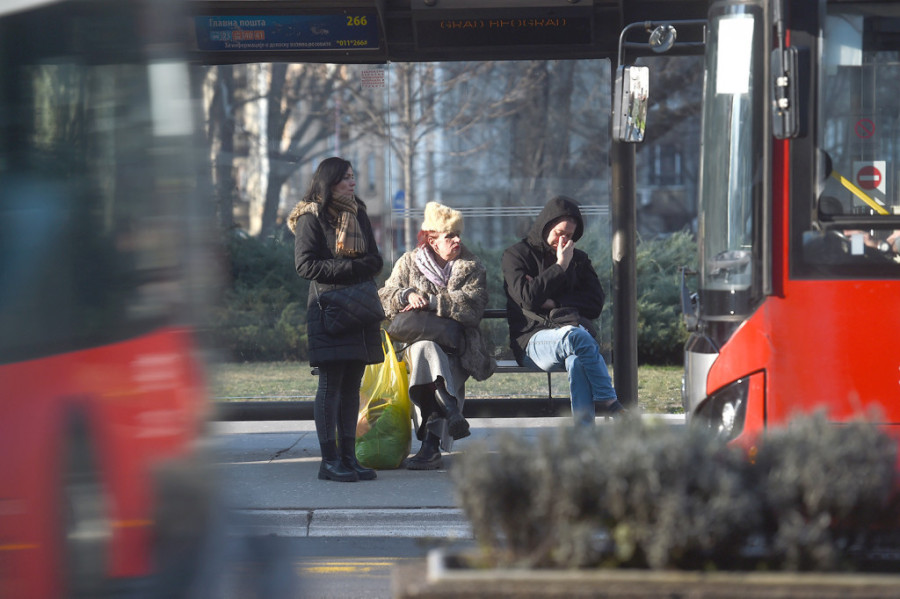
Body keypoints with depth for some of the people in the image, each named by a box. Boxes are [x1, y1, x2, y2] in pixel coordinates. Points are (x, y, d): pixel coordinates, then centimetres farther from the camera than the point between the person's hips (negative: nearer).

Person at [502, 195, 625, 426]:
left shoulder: (579, 260, 24)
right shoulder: (516, 255, 13)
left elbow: (595, 303, 10)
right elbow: (527, 298, -6)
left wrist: (553, 302, -2)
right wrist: (560, 266, -1)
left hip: (575, 326, 2)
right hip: (533, 338, -2)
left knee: (577, 359, -38)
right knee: (576, 336, -38)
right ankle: (610, 403, -33)